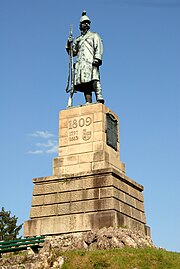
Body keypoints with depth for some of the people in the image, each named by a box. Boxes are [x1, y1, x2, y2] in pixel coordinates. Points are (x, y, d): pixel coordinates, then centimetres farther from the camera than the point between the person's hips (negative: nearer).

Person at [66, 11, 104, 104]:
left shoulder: (94, 35, 19)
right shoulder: (77, 39, 30)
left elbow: (98, 47, 5)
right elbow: (72, 52, 26)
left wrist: (97, 58, -12)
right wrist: (69, 44, 7)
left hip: (91, 61, -4)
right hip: (80, 63, 4)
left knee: (94, 79, -24)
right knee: (85, 83, -7)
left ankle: (99, 98, -36)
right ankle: (88, 102, -14)